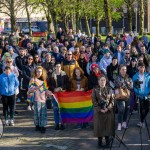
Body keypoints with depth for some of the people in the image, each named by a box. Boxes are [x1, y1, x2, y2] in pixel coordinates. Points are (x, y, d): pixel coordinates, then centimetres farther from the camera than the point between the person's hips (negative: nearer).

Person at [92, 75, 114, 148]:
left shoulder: (109, 89, 6)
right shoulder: (95, 90, 1)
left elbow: (112, 100, 4)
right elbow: (94, 101, -3)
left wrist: (108, 108, -12)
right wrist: (100, 109, -12)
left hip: (108, 111, 1)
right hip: (99, 111, -1)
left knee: (108, 126, 2)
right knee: (99, 127, 0)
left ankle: (107, 142, 12)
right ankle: (99, 142, 10)